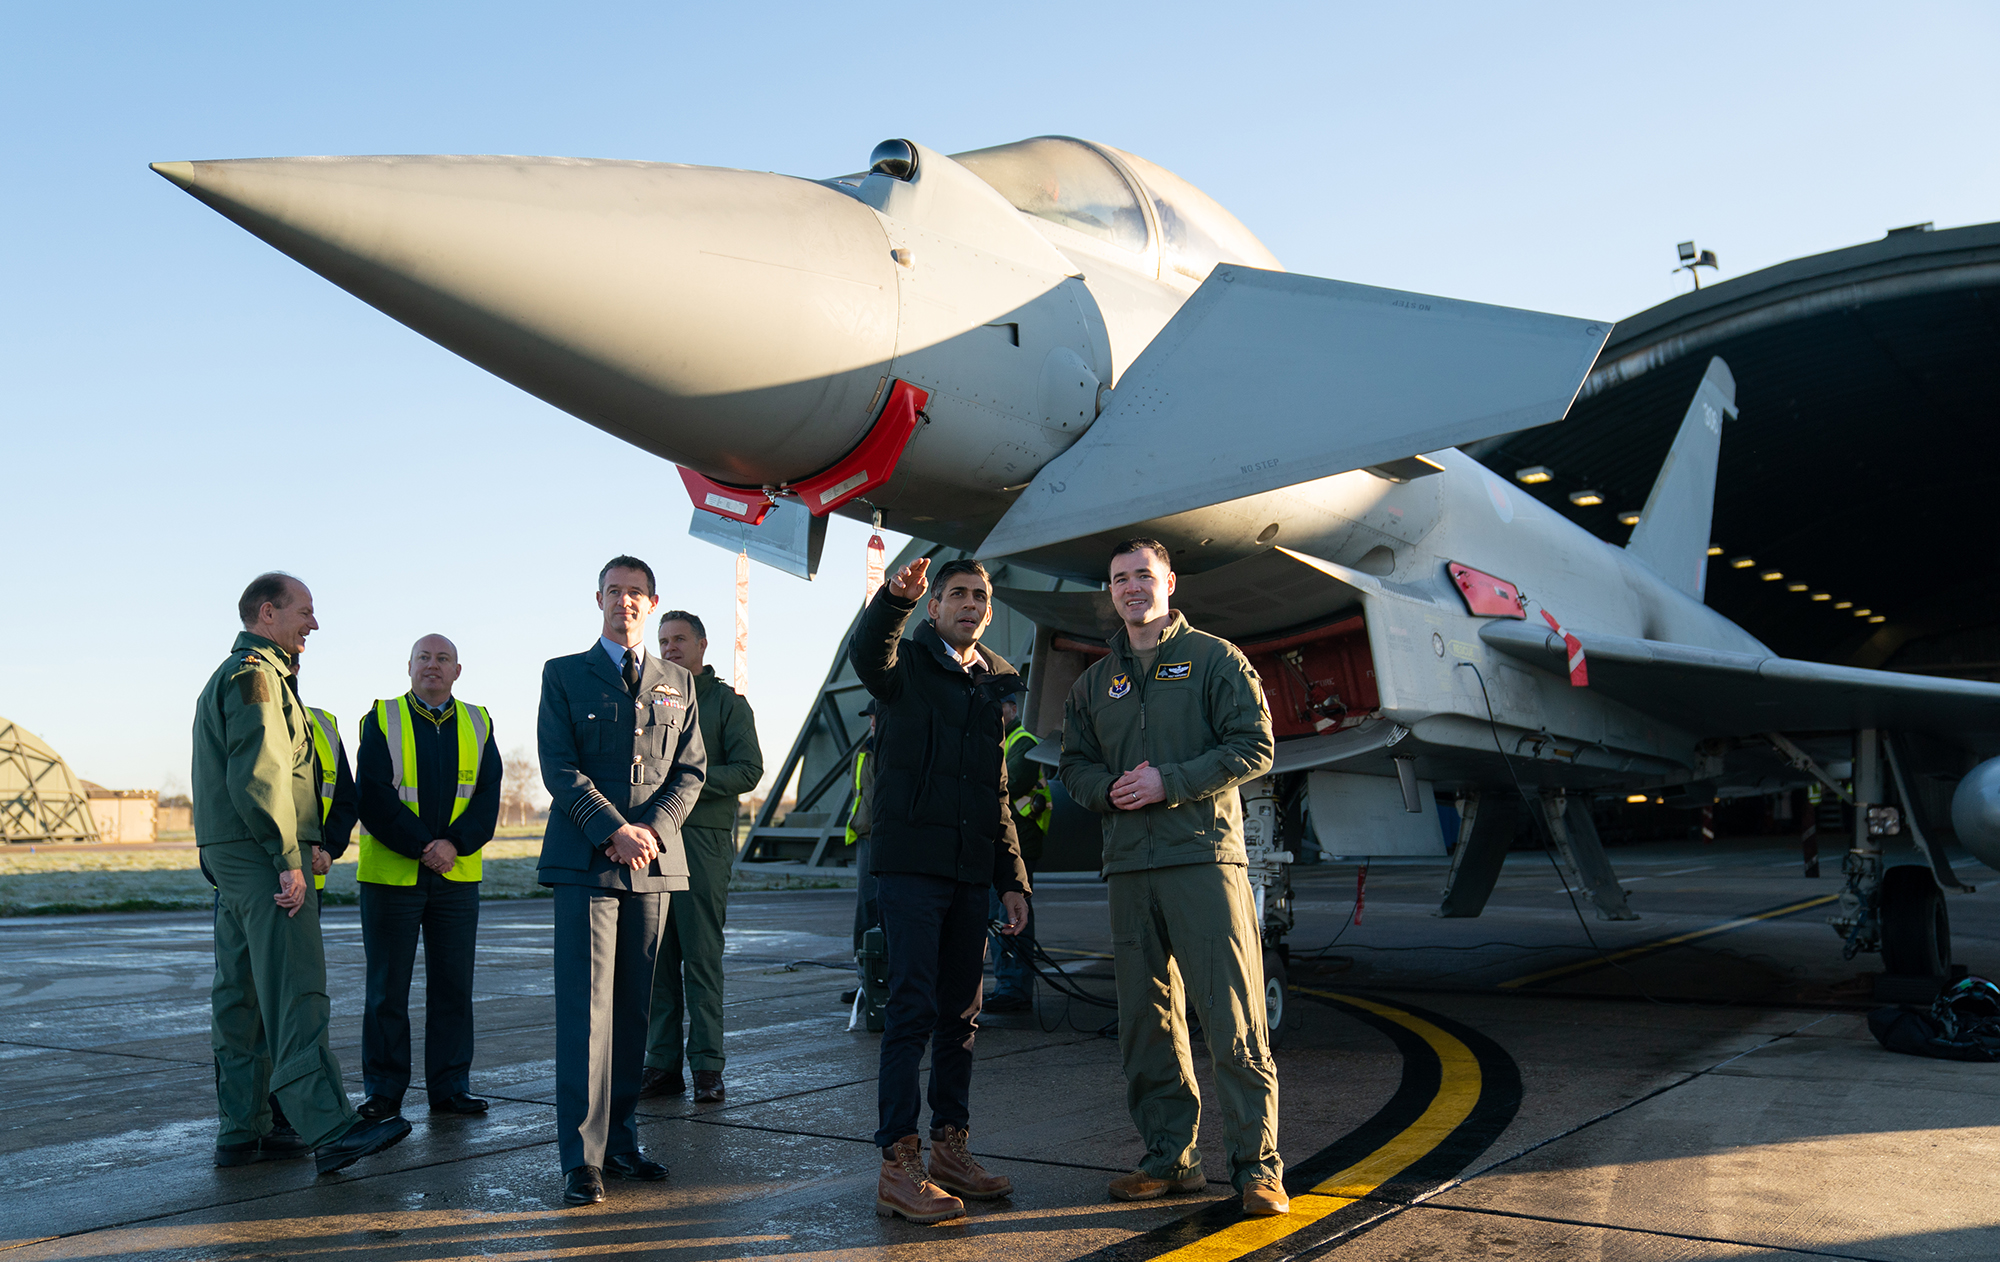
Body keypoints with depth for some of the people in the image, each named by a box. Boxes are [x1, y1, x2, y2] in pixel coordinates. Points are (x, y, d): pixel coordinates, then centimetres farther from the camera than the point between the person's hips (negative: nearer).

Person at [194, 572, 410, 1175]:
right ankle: (331, 1131, -17)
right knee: (295, 995, -14)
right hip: (261, 855, -11)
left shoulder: (227, 675, 23)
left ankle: (241, 1131, 16)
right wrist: (288, 858, -20)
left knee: (240, 996, 11)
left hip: (228, 856, 11)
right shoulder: (256, 673, -10)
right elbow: (259, 777, -20)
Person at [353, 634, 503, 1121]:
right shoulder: (381, 720, 1)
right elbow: (374, 798, -9)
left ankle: (449, 1086, 15)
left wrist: (455, 844, -15)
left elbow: (488, 797, 1)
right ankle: (384, 1090, 13)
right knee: (388, 988, 3)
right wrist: (424, 846, -17)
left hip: (458, 876, 3)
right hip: (391, 875, -2)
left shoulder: (477, 724, 9)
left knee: (453, 985, 6)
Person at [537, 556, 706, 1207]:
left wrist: (652, 829, -8)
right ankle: (583, 1157, -4)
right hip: (585, 860, -3)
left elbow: (691, 769, 10)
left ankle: (621, 1139, 15)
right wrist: (614, 830, -14)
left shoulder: (678, 682, 16)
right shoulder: (564, 674, 8)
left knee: (634, 1006, 7)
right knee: (587, 1008, -7)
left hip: (654, 860, 3)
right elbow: (559, 767, -2)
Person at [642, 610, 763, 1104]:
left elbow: (749, 769, -4)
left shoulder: (727, 702, 4)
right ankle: (663, 1063, 11)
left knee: (701, 957, -4)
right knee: (658, 957, 5)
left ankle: (707, 1066, 1)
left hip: (703, 840, -4)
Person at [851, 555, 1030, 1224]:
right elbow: (867, 656, -26)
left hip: (970, 868, 6)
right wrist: (894, 597, -46)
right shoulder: (909, 663, 1)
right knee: (913, 1008, -9)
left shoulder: (997, 684, 17)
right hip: (911, 860, -6)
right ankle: (898, 1164, -5)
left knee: (961, 1012, 10)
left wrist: (1012, 880, 15)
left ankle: (950, 1149, 20)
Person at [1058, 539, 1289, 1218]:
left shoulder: (1214, 659, 4)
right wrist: (1108, 789, -3)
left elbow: (1253, 746, -4)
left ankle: (1256, 1164, 0)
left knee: (1233, 1019, -7)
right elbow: (1074, 763, 19)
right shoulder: (1095, 682, 19)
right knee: (1146, 1020, 7)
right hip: (1129, 867, 5)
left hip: (1203, 856, -5)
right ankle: (1170, 1157, 18)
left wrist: (1170, 782, -13)